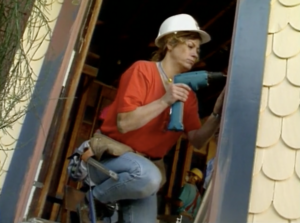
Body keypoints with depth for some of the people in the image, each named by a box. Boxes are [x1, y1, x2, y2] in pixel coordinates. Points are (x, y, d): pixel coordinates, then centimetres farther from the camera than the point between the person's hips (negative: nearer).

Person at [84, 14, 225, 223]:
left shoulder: (187, 93, 8)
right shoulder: (142, 70, -10)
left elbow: (197, 140, 0)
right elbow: (124, 124, -21)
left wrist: (217, 113, -14)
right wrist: (165, 100, -25)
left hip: (146, 165, 6)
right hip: (111, 155, -6)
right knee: (149, 176, -36)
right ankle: (95, 198, -9)